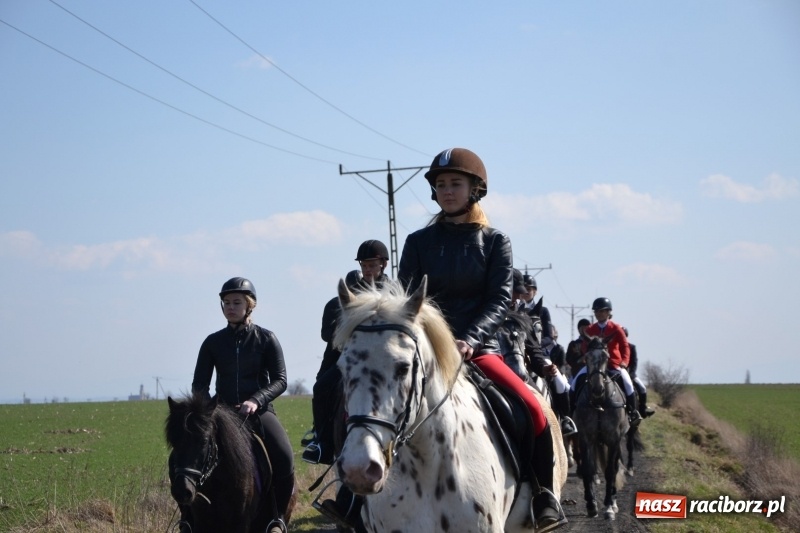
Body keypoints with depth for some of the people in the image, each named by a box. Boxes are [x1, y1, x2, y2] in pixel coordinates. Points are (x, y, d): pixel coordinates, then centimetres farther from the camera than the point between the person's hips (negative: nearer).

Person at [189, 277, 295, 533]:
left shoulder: (266, 339, 3)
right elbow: (199, 384, 8)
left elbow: (280, 380, -2)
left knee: (284, 459, -27)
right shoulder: (213, 342, 8)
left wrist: (256, 400, -19)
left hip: (259, 411, -2)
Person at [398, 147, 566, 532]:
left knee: (532, 409, -25)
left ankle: (544, 498, -10)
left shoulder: (495, 242, 6)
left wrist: (469, 340, -22)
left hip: (478, 348, -1)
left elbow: (500, 299, -5)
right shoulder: (419, 242, 9)